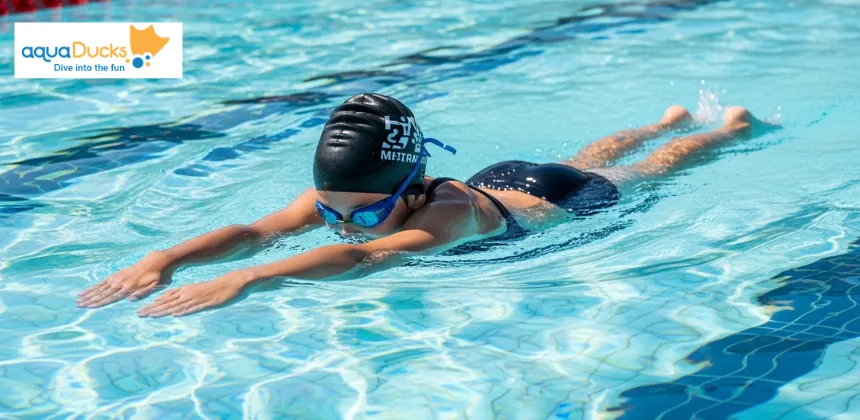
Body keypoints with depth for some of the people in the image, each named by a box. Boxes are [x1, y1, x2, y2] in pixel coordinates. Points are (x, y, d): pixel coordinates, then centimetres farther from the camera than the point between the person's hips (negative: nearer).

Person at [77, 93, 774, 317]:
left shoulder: (448, 209, -51)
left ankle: (733, 127, 55)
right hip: (503, 178, 5)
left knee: (648, 172, 25)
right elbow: (256, 230, -45)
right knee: (588, 155, 35)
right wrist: (166, 257, -63)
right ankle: (671, 118, 65)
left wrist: (246, 280, -79)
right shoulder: (337, 195, -34)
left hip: (564, 200, -5)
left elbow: (367, 259, -67)